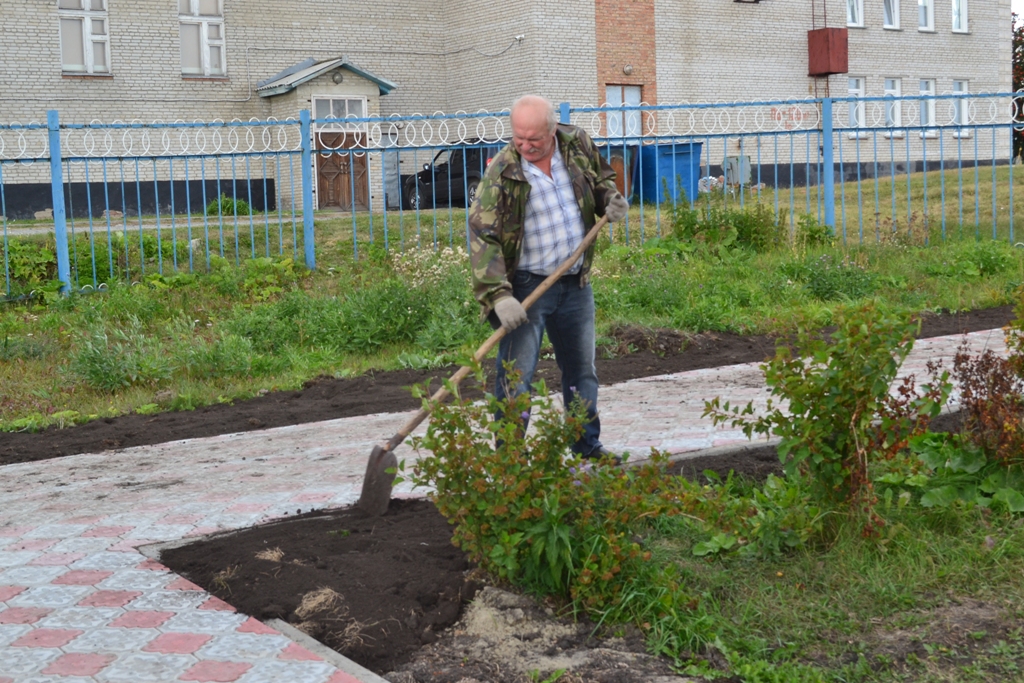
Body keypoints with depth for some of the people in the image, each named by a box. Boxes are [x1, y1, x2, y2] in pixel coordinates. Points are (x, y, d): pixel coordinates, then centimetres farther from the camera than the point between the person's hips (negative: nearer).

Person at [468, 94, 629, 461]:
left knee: (582, 369, 17)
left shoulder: (578, 145, -2)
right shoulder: (501, 173, -17)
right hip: (526, 286, -5)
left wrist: (610, 199, -4)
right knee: (516, 376, -4)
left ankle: (588, 445, 33)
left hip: (576, 284, 5)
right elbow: (482, 235, -21)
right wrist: (498, 295, -32)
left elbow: (602, 177, 20)